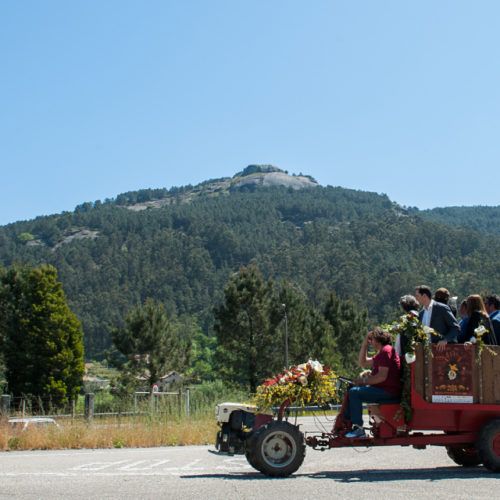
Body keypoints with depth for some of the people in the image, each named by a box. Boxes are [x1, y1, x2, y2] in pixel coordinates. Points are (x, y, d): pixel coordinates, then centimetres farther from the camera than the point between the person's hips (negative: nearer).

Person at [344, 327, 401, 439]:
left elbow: (382, 376, -23)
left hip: (388, 392, -11)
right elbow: (363, 363, 27)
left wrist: (364, 381, -15)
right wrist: (364, 344, 20)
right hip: (382, 389, 11)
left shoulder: (386, 351, -13)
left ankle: (358, 428, -20)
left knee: (354, 392, -21)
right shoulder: (382, 352, 22)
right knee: (352, 390, 16)